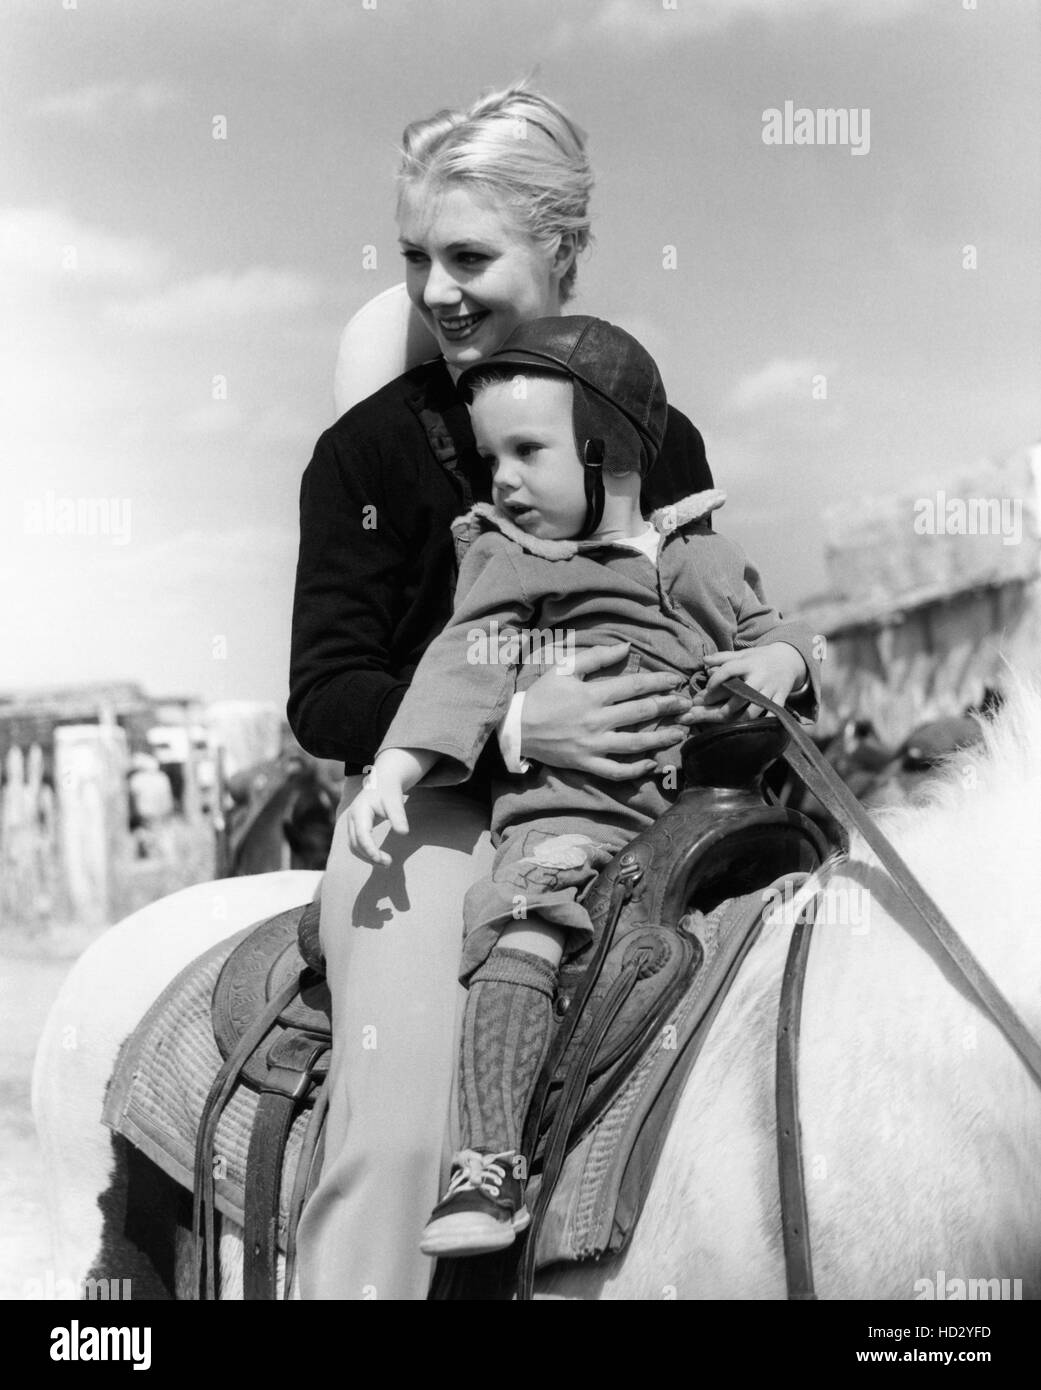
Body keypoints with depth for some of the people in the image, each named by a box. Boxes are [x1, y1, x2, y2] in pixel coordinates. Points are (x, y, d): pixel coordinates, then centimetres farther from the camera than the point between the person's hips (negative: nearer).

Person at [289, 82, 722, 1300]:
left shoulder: (659, 441, 10)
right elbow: (324, 697, -5)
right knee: (391, 1133, -23)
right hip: (430, 808, -2)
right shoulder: (366, 452, 2)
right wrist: (512, 726, -20)